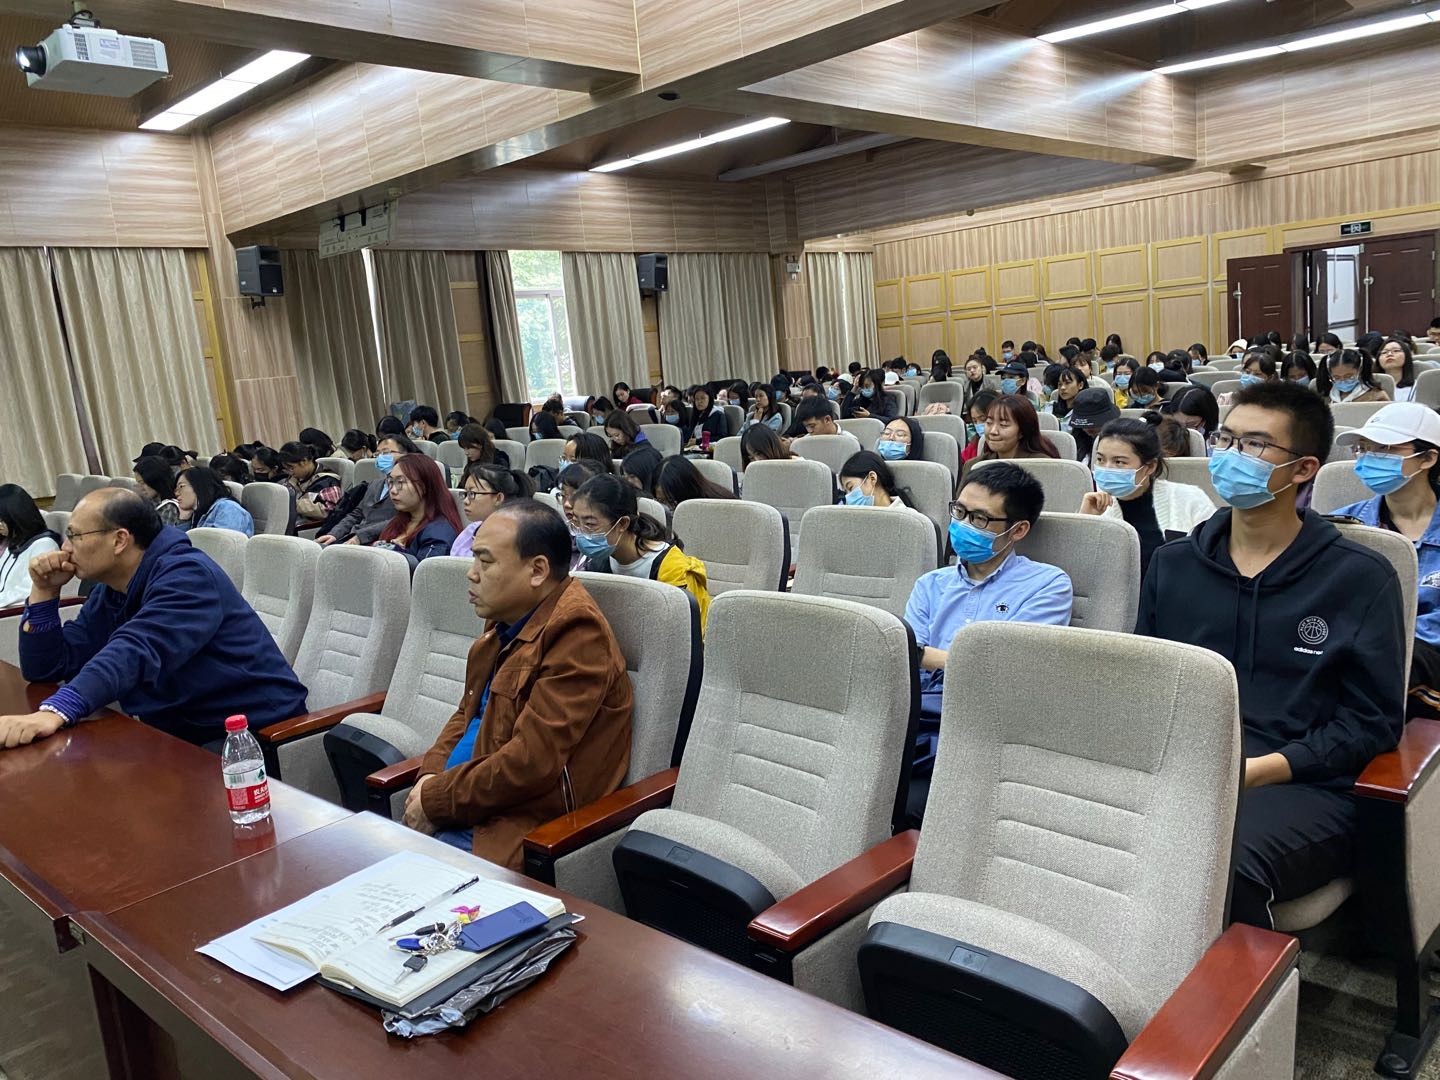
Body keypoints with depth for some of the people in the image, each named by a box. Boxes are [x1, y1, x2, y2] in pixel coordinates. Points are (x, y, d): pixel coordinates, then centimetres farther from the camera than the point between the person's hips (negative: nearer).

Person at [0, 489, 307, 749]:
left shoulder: (187, 575, -18)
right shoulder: (109, 593, 9)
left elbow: (136, 653, -35)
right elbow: (45, 669, 9)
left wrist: (55, 711, -47)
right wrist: (44, 591, -1)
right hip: (184, 732, 9)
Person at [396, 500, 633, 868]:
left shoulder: (577, 632, -19)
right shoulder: (507, 620, 11)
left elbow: (531, 762, -23)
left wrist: (436, 799, -12)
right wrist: (430, 777, 2)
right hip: (462, 809, 9)